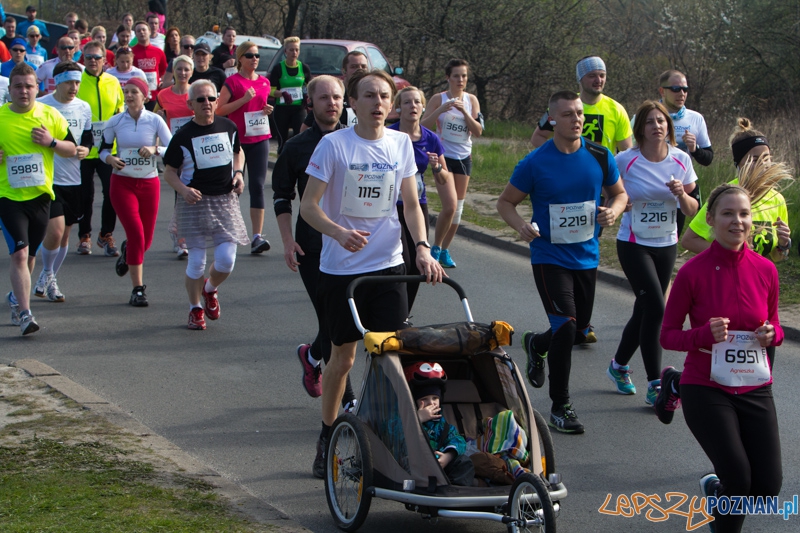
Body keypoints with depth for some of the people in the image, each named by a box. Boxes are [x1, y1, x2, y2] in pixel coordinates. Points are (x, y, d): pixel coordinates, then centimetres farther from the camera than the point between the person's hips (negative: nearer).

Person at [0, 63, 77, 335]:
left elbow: (72, 149, 8)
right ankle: (25, 313, -17)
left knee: (29, 255, 14)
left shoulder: (50, 116, 2)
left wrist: (51, 142, -10)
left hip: (40, 195, 3)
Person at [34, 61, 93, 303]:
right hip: (48, 179, -5)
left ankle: (49, 280, 30)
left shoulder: (84, 108, 6)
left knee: (64, 235, 11)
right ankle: (47, 274, 12)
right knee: (55, 230, -15)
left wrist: (85, 149, -3)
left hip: (73, 180, 5)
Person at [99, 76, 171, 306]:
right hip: (122, 183, -1)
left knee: (145, 240, 6)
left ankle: (127, 250, 45)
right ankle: (138, 289, -5)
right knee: (136, 234, -14)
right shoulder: (115, 122, -1)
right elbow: (103, 149, 10)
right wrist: (110, 159, -12)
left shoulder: (155, 121, -3)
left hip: (149, 183, 1)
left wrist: (155, 149, -25)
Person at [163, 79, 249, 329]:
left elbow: (238, 152, 22)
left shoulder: (229, 127, 3)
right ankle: (195, 309, 21)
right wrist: (183, 189, -20)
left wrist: (238, 172, 3)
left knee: (226, 259, -5)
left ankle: (210, 289, 28)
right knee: (197, 261, -1)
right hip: (195, 201, -3)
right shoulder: (183, 136, -7)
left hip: (226, 200, 3)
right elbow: (169, 171, -1)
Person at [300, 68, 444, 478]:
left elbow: (411, 205, 9)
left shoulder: (401, 144, 3)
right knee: (343, 356, 8)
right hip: (341, 268, -2)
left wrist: (422, 248, -7)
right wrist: (337, 232, -29)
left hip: (388, 265, 3)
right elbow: (308, 206, -9)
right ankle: (327, 438, 26)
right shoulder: (334, 145, -9)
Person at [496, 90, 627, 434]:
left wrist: (614, 210, -10)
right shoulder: (535, 163, -9)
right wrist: (521, 225, -21)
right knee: (566, 327, -16)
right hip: (549, 259, -4)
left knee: (579, 332, 13)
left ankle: (535, 344, 47)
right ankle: (560, 408, -4)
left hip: (587, 258, 5)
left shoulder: (600, 157, 0)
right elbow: (505, 202, -1)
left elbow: (620, 193, 13)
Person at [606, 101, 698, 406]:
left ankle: (618, 366, 37)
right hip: (634, 244, -4)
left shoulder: (681, 160, -2)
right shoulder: (625, 160, -12)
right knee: (656, 309, -15)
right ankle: (655, 386, -8)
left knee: (645, 311, 13)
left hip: (666, 245, 4)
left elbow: (692, 209, 3)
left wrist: (681, 194, -18)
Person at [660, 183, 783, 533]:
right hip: (706, 389, -4)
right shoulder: (693, 272, -10)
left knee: (768, 486, -3)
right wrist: (705, 334, -24)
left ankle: (715, 489, 30)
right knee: (740, 481, -14)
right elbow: (667, 336, -5)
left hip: (754, 389, 4)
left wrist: (772, 334, -10)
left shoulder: (765, 270, 0)